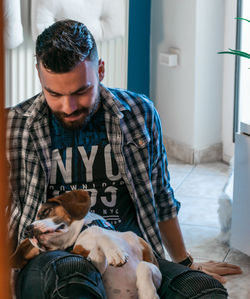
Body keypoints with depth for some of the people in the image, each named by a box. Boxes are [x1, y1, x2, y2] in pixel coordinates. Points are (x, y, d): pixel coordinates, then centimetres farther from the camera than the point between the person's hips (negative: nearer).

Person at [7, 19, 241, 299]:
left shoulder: (140, 113, 9)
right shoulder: (15, 126, 4)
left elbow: (160, 199, 22)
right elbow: (10, 212, 10)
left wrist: (185, 263, 31)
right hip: (50, 259, -1)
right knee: (72, 276, -40)